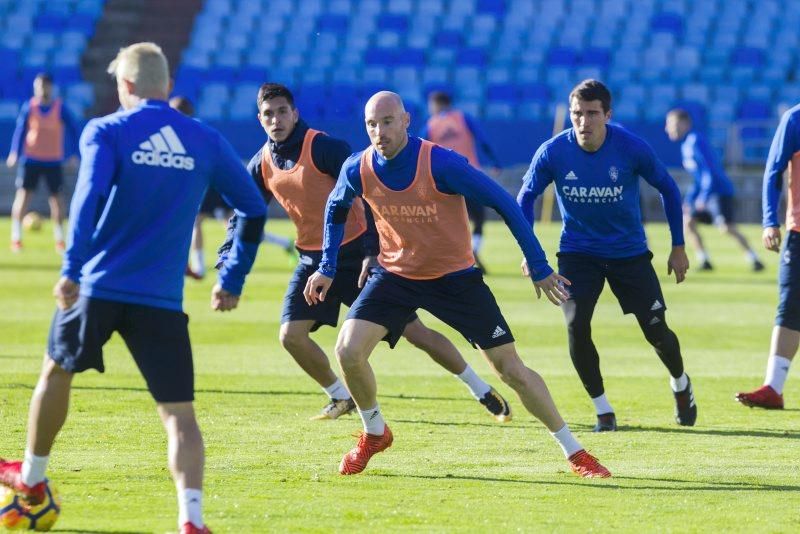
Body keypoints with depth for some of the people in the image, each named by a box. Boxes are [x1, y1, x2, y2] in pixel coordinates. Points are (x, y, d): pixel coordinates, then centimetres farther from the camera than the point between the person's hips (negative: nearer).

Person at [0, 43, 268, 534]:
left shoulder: (107, 131, -2)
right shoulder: (207, 142, 8)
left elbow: (90, 195, -18)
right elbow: (254, 210, 12)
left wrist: (72, 268, -20)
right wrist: (232, 281, 21)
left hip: (98, 289, -1)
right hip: (163, 302, 1)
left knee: (57, 371, 25)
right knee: (179, 413, -2)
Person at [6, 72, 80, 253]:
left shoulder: (60, 108, -4)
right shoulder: (29, 107, -2)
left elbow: (73, 130, -1)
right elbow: (20, 130, 0)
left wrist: (73, 154, -9)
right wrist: (15, 153, -11)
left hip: (54, 161, 0)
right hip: (30, 158, 0)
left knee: (56, 198, 3)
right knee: (23, 195, -8)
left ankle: (59, 239, 17)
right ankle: (16, 237, -4)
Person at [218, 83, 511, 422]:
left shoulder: (324, 147, -17)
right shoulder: (262, 164, 2)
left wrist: (372, 251, -25)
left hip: (356, 254, -6)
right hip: (313, 260, 6)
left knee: (414, 331, -6)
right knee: (291, 335, -8)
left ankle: (482, 391, 7)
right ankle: (341, 398, 15)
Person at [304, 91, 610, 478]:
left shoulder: (441, 164, -25)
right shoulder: (357, 170, -12)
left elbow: (503, 204, -18)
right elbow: (336, 209, 12)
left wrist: (539, 268, -17)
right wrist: (327, 267, 7)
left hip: (455, 278, -3)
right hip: (395, 274, 3)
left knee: (511, 368, -4)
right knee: (348, 351, -18)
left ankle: (574, 452, 9)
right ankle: (374, 433, 10)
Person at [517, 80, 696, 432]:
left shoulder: (632, 148, -19)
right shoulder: (552, 152, -17)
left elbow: (668, 189, -2)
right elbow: (526, 197, 0)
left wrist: (678, 247, 1)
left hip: (629, 251, 0)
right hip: (577, 253, 0)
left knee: (656, 331, 0)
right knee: (577, 327, -18)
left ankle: (680, 384, 33)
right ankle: (602, 409, 1)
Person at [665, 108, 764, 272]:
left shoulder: (695, 141, -14)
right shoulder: (686, 143, 15)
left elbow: (709, 171, -21)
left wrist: (703, 197, -25)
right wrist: (689, 200, 20)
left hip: (720, 191, -10)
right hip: (708, 192, 10)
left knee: (727, 228, -17)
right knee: (688, 221, 4)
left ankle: (754, 260, -11)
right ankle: (705, 262, 5)